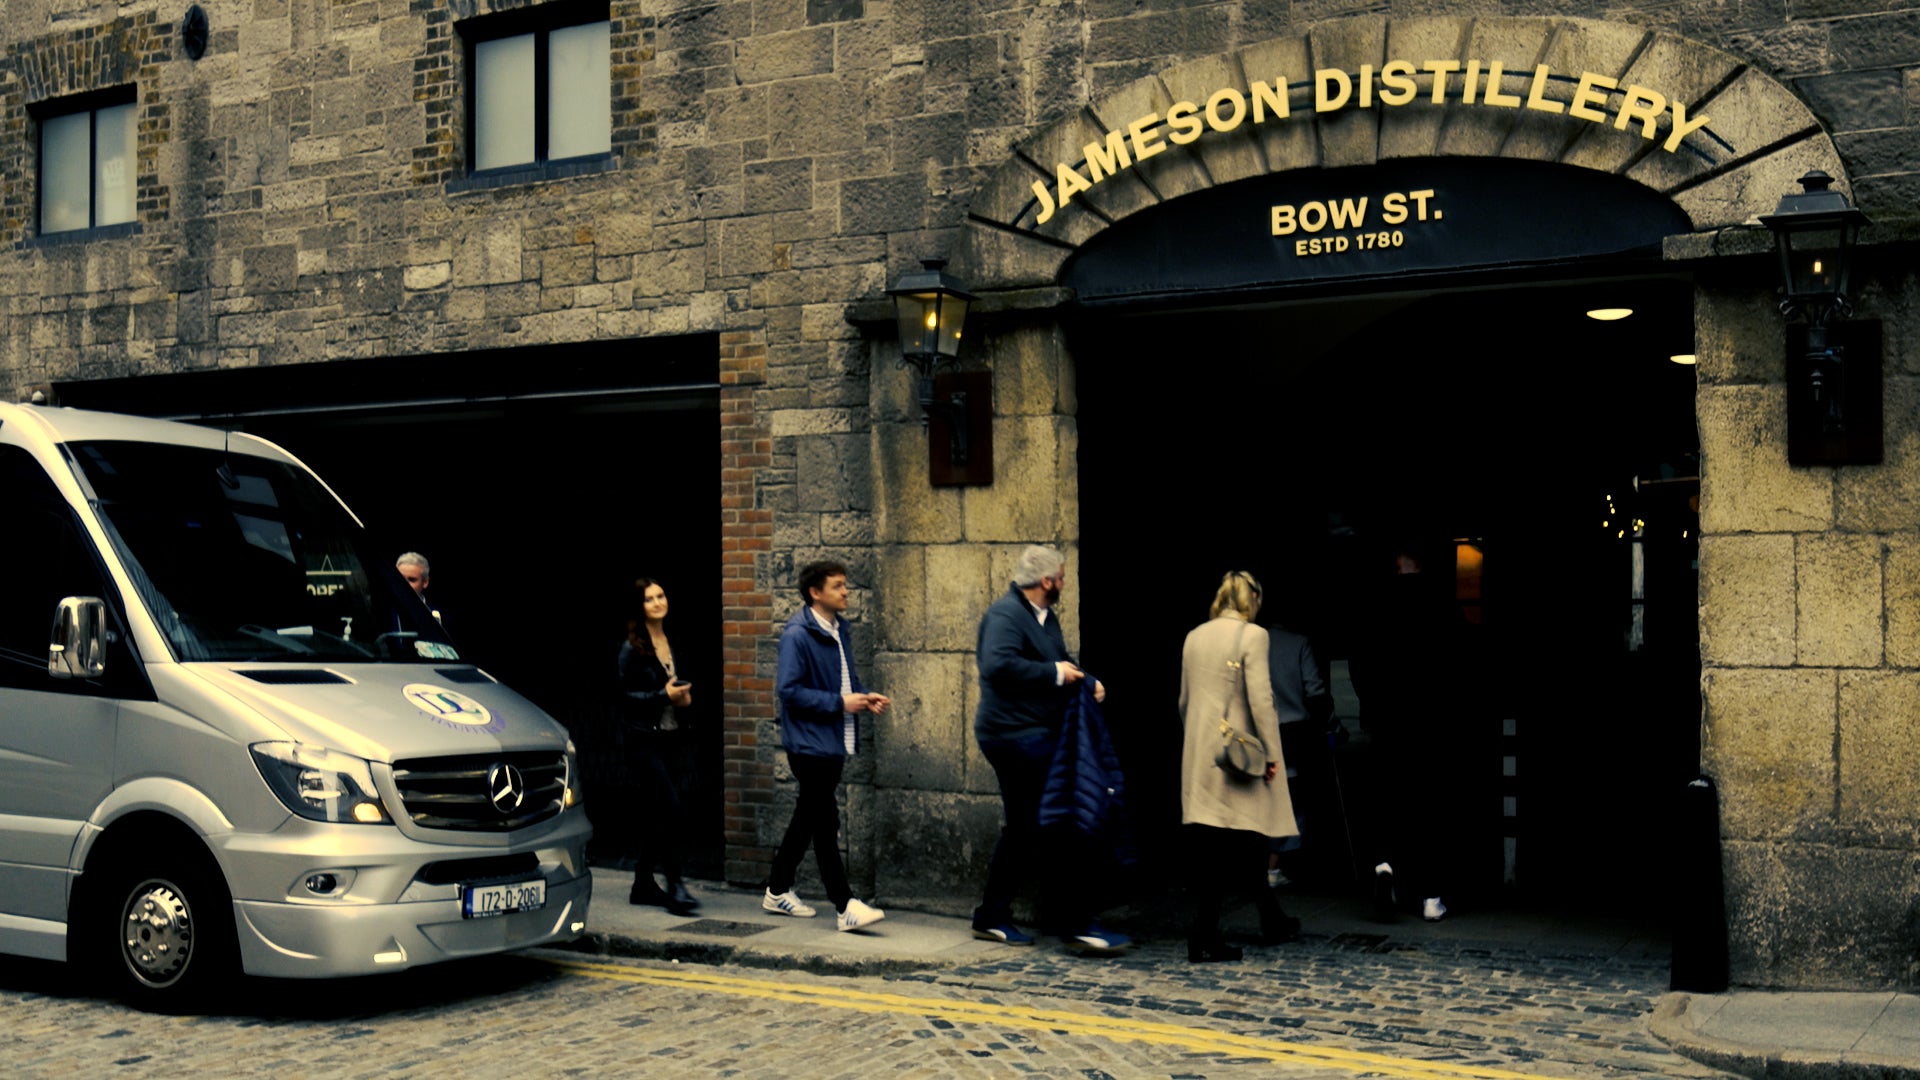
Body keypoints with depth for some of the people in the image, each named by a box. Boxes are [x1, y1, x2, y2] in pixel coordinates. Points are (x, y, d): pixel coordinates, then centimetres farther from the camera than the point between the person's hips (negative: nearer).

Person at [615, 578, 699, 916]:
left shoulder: (671, 644, 14)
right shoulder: (632, 648, -7)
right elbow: (626, 695, -11)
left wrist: (685, 698, 4)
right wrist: (664, 695, -19)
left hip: (671, 739, 7)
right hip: (643, 741, -7)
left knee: (654, 816, 10)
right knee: (670, 809, -15)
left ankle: (643, 884, 18)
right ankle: (675, 886, -12)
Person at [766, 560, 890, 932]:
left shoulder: (840, 630, 11)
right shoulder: (797, 634, -15)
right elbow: (789, 689, -19)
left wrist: (865, 696, 3)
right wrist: (840, 703, -20)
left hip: (835, 742, 9)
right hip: (809, 743, -9)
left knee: (808, 818, 16)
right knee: (826, 823, -7)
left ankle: (778, 891, 29)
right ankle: (845, 906, -7)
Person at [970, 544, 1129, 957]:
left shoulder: (1046, 616, 16)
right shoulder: (1005, 614, -16)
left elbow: (1061, 661, 26)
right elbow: (998, 665, -31)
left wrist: (1085, 680, 5)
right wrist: (1055, 673, -23)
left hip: (1035, 734, 11)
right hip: (1018, 734, -11)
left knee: (1023, 830, 15)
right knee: (1063, 828, -10)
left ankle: (992, 919, 23)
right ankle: (1074, 925, -7)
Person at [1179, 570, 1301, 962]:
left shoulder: (1194, 637, 9)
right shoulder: (1252, 636, -10)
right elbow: (1260, 699, -15)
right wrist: (1271, 753, -9)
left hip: (1200, 753, 6)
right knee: (1235, 844, 1)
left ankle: (1273, 921, 18)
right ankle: (1205, 931, 2)